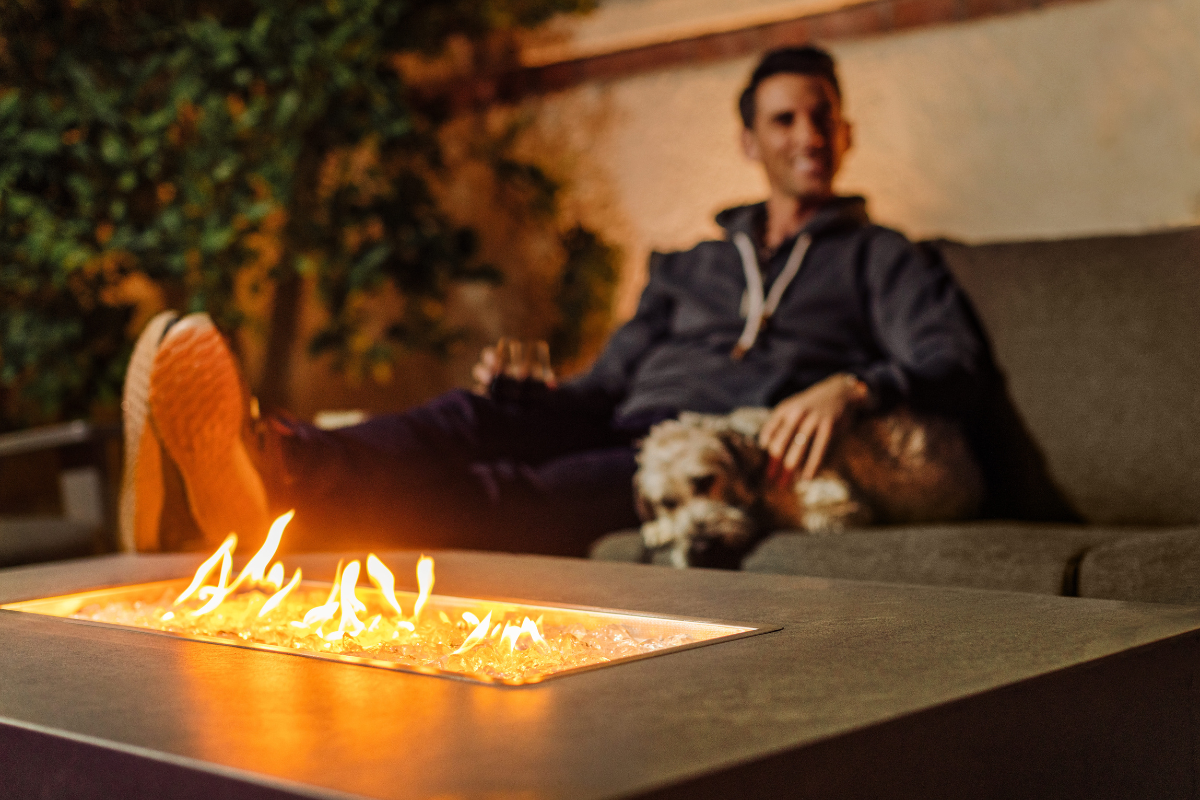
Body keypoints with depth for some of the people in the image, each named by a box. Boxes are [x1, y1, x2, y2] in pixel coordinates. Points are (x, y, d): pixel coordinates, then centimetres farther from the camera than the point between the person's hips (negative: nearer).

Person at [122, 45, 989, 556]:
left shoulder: (884, 258, 22)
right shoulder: (688, 268, 34)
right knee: (484, 413, -28)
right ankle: (277, 464, -57)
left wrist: (852, 386, -20)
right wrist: (524, 389, 2)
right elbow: (605, 386, 26)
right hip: (628, 432, 5)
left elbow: (955, 363, 3)